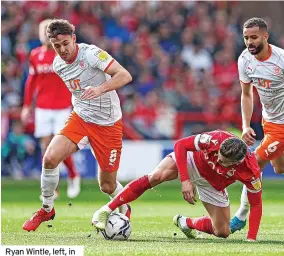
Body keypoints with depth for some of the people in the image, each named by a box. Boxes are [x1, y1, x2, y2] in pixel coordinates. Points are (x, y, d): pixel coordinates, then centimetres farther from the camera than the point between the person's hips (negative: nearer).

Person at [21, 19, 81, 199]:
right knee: (46, 148, 0)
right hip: (43, 108, 3)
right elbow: (31, 82, 14)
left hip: (63, 108, -3)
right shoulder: (36, 55, 5)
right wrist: (27, 106, 13)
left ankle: (73, 176, 19)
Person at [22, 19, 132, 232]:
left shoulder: (91, 53, -20)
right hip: (80, 118, 5)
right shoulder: (58, 64, 1)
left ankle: (125, 210, 38)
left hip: (108, 124, -5)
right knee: (50, 158, -19)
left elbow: (125, 76, -29)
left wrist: (100, 89, -43)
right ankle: (47, 210, 2)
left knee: (107, 186, 2)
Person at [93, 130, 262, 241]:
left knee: (223, 232, 0)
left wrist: (251, 239, -26)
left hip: (212, 185, 3)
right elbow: (180, 144, -27)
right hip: (191, 161, -2)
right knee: (157, 177, -31)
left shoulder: (251, 171, -34)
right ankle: (106, 211, -26)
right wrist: (185, 180, -34)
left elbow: (256, 204, -20)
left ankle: (186, 223, 30)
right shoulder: (215, 140, -38)